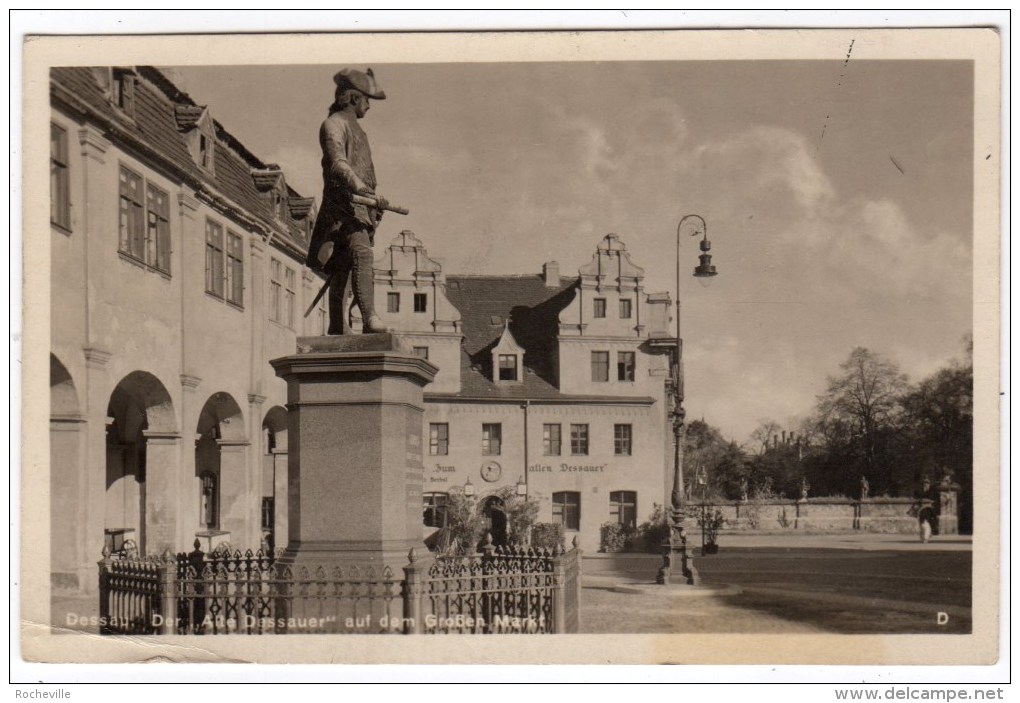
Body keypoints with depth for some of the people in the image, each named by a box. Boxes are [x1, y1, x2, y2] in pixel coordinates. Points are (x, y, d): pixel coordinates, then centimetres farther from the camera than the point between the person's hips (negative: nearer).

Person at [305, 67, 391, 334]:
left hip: (361, 206, 9)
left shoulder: (354, 127, 26)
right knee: (361, 254, -25)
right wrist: (364, 190, -35)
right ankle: (369, 318, -36)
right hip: (343, 204, -9)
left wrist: (372, 206, 30)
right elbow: (338, 164, -21)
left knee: (342, 268, 7)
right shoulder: (333, 125, -5)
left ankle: (337, 329, 7)